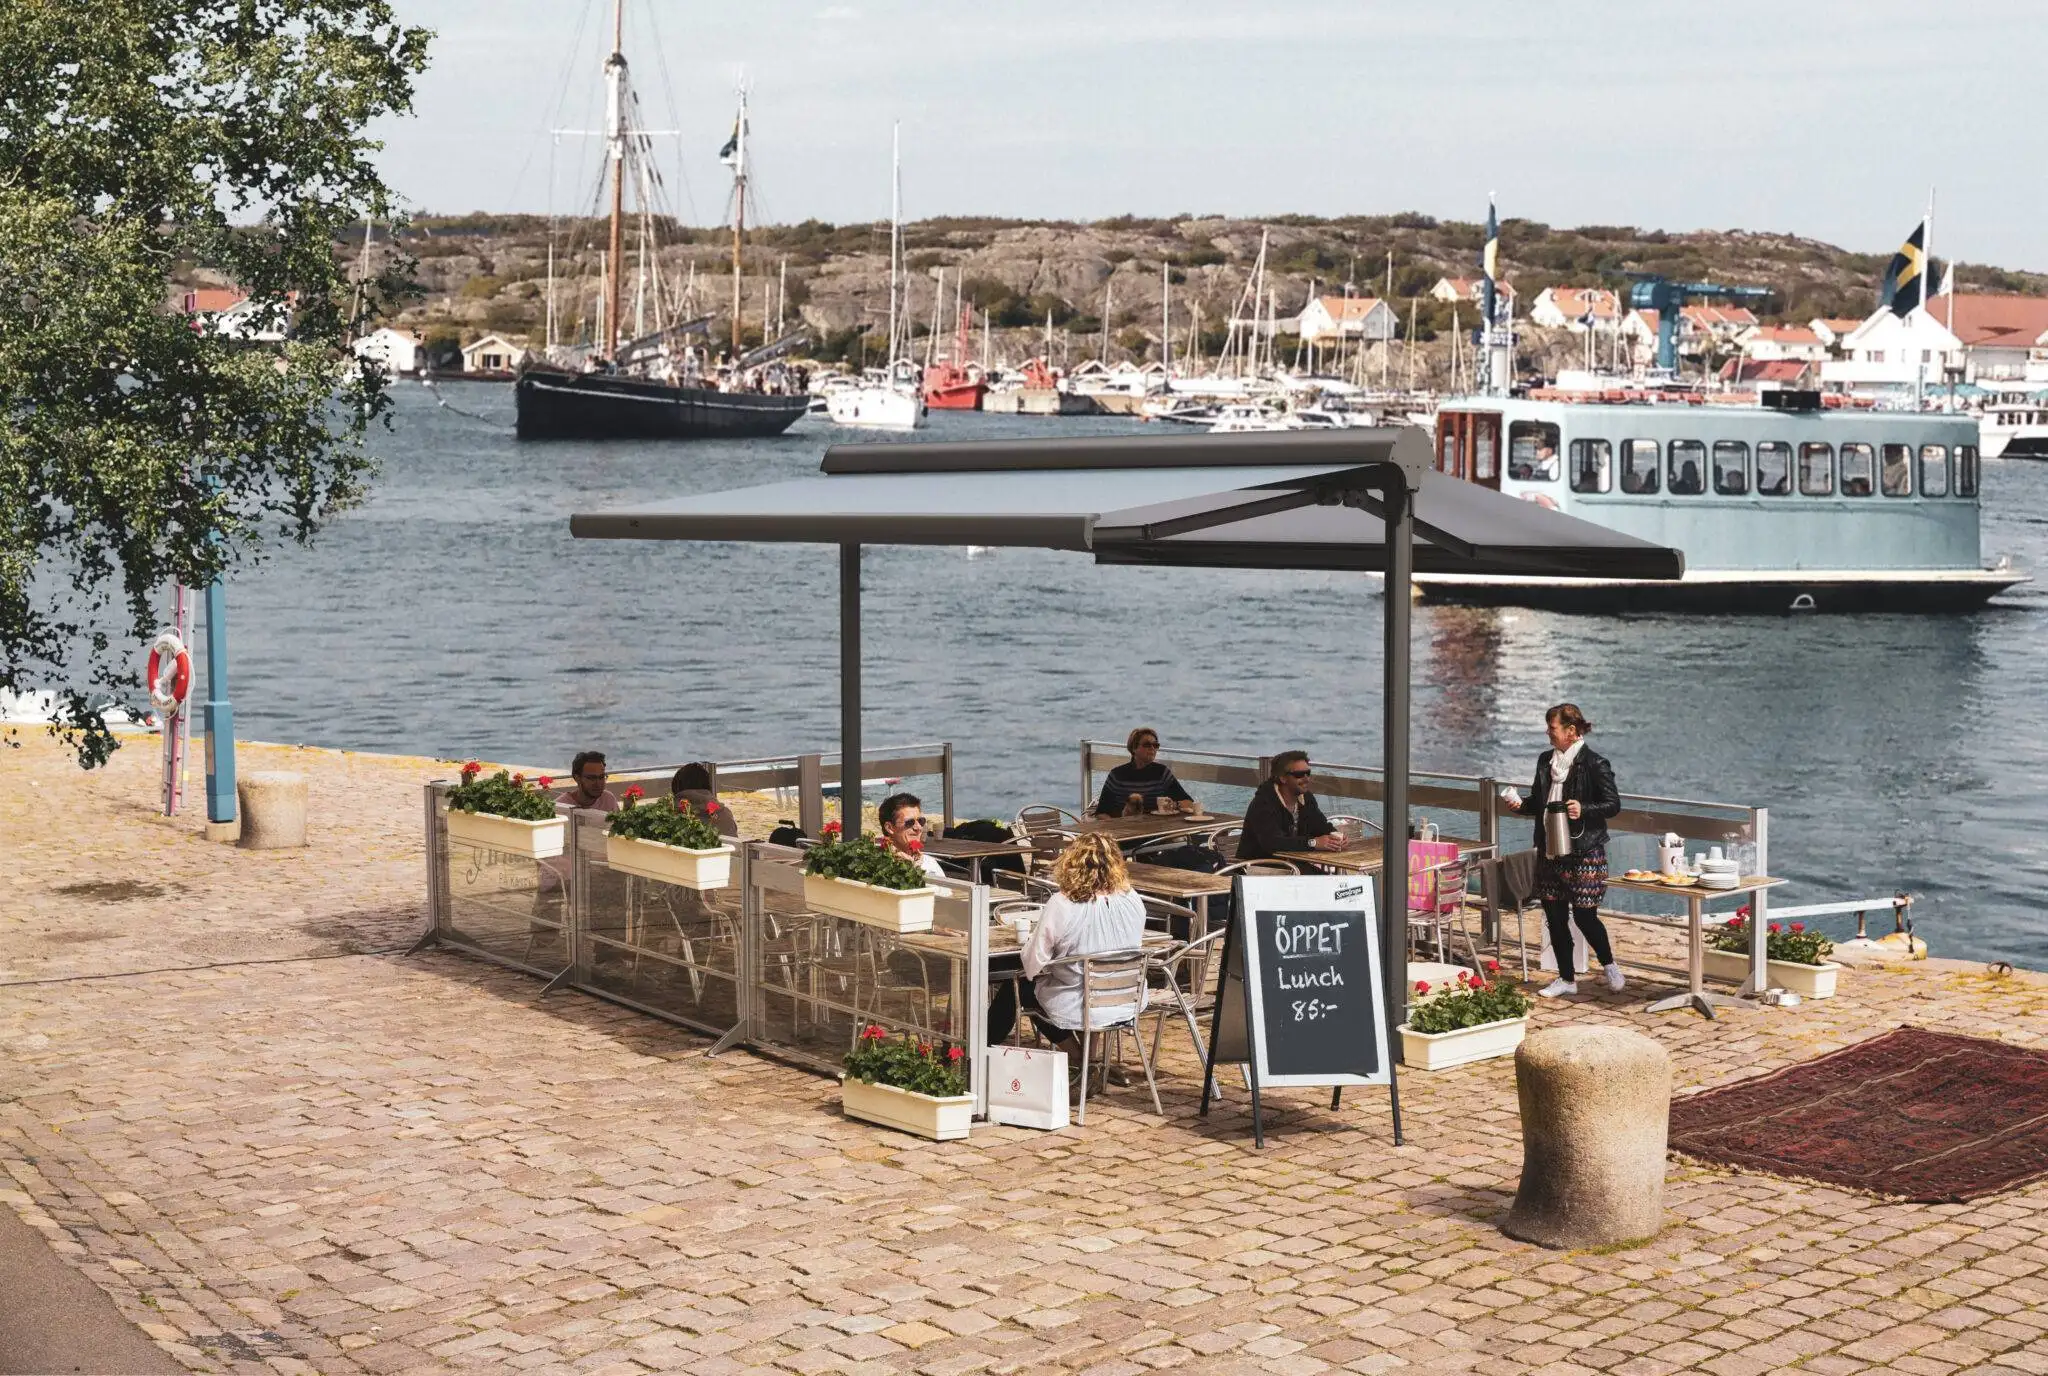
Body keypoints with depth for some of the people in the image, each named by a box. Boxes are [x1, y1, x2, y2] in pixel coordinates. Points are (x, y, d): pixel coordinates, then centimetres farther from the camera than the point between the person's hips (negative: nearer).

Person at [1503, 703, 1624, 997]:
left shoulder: (1594, 764, -10)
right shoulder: (1546, 761, 10)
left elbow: (1613, 804, -9)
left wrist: (1584, 810, -24)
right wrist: (1521, 805, -1)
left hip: (1584, 852, -7)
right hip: (1550, 851, 7)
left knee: (1584, 915, -5)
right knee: (1554, 916, 8)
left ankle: (1609, 965, 20)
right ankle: (1567, 978, 20)